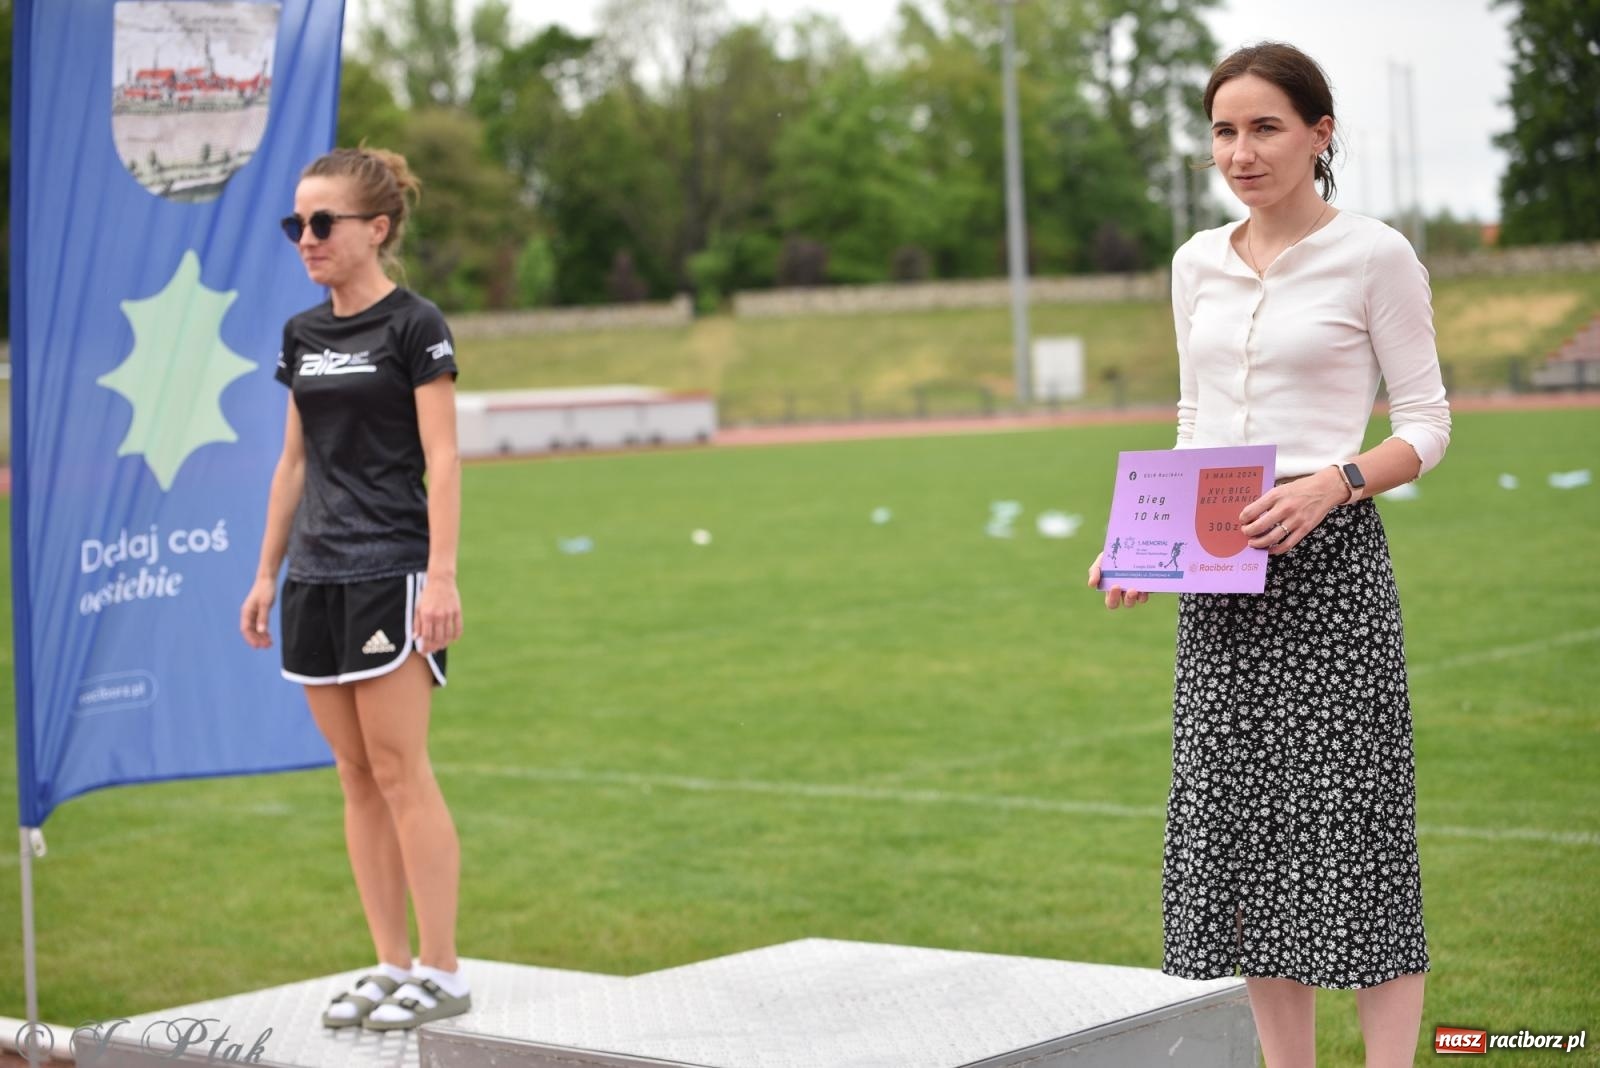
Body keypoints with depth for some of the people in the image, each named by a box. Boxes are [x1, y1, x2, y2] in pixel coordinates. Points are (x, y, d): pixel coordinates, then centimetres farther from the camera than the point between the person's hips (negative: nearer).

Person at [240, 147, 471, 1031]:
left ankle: (440, 971, -1)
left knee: (399, 769, -7)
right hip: (318, 576, 7)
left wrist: (442, 576, -17)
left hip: (391, 571, -7)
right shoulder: (302, 334, 13)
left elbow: (442, 460, -10)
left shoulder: (414, 326, -6)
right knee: (356, 776, 7)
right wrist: (267, 574, 15)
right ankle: (391, 966, 13)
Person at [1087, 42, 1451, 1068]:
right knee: (1243, 831, 7)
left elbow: (1427, 426, -2)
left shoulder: (1375, 255, -3)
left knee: (1351, 827, -5)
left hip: (1330, 560, -5)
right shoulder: (1199, 264, 12)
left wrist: (1332, 483, -19)